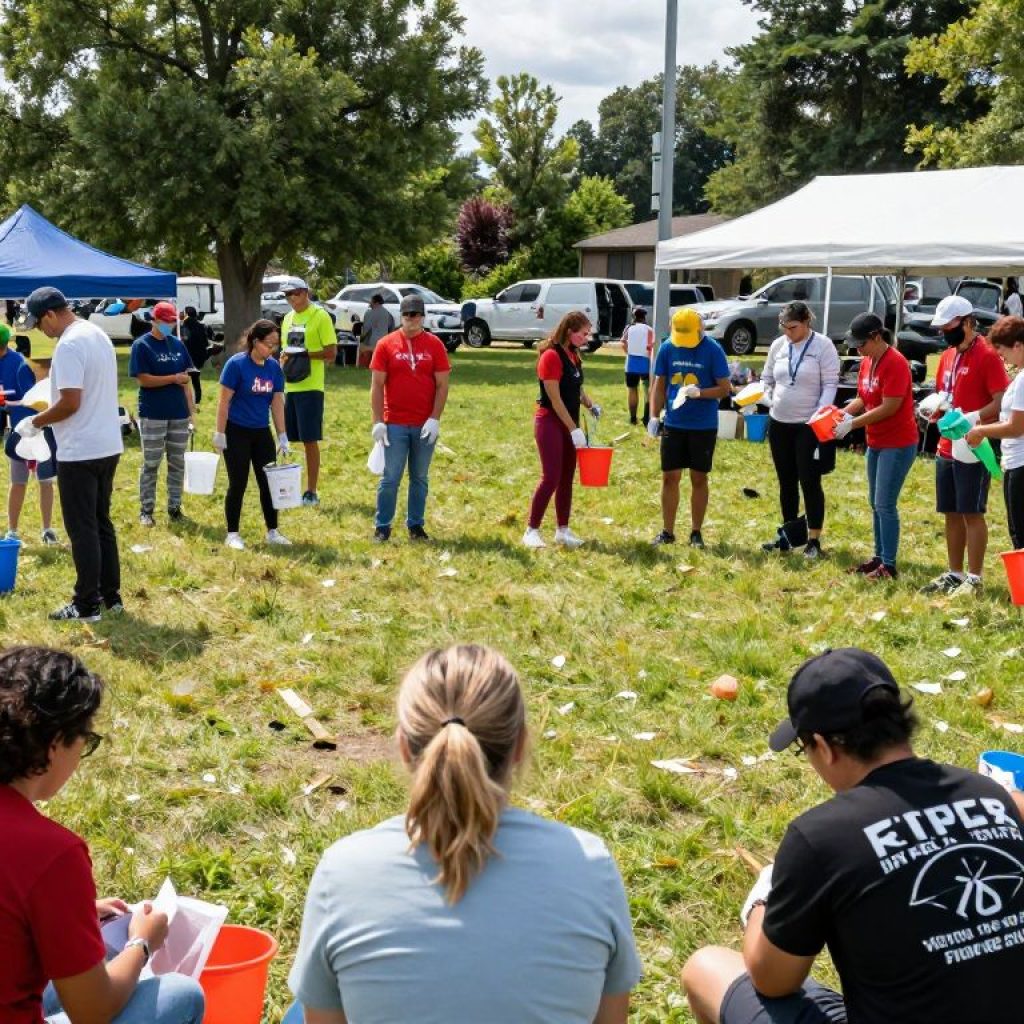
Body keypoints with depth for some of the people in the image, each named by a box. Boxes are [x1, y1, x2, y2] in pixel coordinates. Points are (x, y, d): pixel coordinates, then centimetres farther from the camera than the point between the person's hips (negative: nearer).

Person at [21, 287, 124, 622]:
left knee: (82, 530, -1)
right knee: (101, 524, 16)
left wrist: (35, 422, -9)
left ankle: (86, 605, 5)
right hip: (108, 446, 9)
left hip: (79, 452, -9)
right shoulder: (98, 335, 11)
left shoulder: (69, 345, -19)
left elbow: (70, 403, -23)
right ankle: (111, 595, 22)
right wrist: (49, 396, 22)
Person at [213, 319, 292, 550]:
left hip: (262, 433, 5)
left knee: (268, 483, 7)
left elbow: (277, 403, 6)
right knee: (238, 484, 1)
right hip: (237, 433, -5)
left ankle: (273, 532, 18)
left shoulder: (274, 366, 1)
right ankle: (232, 534, 12)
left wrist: (283, 437, 6)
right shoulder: (237, 364, -14)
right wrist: (220, 434, -13)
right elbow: (224, 401, -12)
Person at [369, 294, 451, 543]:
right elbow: (376, 385, 0)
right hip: (394, 424, -1)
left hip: (425, 425, 1)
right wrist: (377, 422, -6)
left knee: (420, 478, 10)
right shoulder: (386, 344, 1)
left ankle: (416, 525, 19)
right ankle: (382, 527, 10)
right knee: (390, 478, 1)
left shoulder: (434, 344, 2)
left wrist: (435, 419, -8)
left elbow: (442, 384, 1)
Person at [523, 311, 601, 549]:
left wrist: (591, 405, 2)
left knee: (567, 478, 10)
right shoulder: (552, 356, -16)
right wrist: (574, 429, -19)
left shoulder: (573, 355, 11)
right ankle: (531, 530, -2)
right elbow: (555, 398, -18)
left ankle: (562, 530, 17)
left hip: (569, 422, 8)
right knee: (551, 478, -10)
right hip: (550, 422, -8)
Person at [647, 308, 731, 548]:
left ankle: (696, 533, 17)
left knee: (699, 478, 7)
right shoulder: (667, 348, 0)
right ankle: (667, 531, 15)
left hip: (704, 426, -2)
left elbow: (725, 388, -8)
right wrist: (654, 416, -4)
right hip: (673, 424, 3)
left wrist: (699, 392, -25)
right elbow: (659, 385, 6)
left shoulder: (713, 350, -8)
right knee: (670, 477, 5)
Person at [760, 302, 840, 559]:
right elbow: (766, 378, 17)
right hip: (779, 423, 6)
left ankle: (814, 540, 7)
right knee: (786, 482, 13)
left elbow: (830, 384, -12)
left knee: (809, 482, -2)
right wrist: (766, 399, 0)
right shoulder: (778, 345, 6)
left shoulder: (823, 346, -9)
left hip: (809, 425, -5)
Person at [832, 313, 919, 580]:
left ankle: (889, 566, -2)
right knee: (875, 503, 14)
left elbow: (889, 408, -23)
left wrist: (852, 424, -21)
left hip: (897, 444, -9)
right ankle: (879, 556, 25)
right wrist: (843, 412, -6)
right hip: (875, 443, 9)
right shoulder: (867, 362, 7)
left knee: (885, 505, -8)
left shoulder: (895, 363, -19)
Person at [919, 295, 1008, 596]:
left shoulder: (987, 355, -12)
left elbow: (1002, 402, -17)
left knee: (972, 513, -3)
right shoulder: (947, 356, 13)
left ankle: (974, 579, 3)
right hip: (946, 449, 8)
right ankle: (954, 574, 23)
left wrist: (973, 418, -29)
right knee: (951, 513, 13)